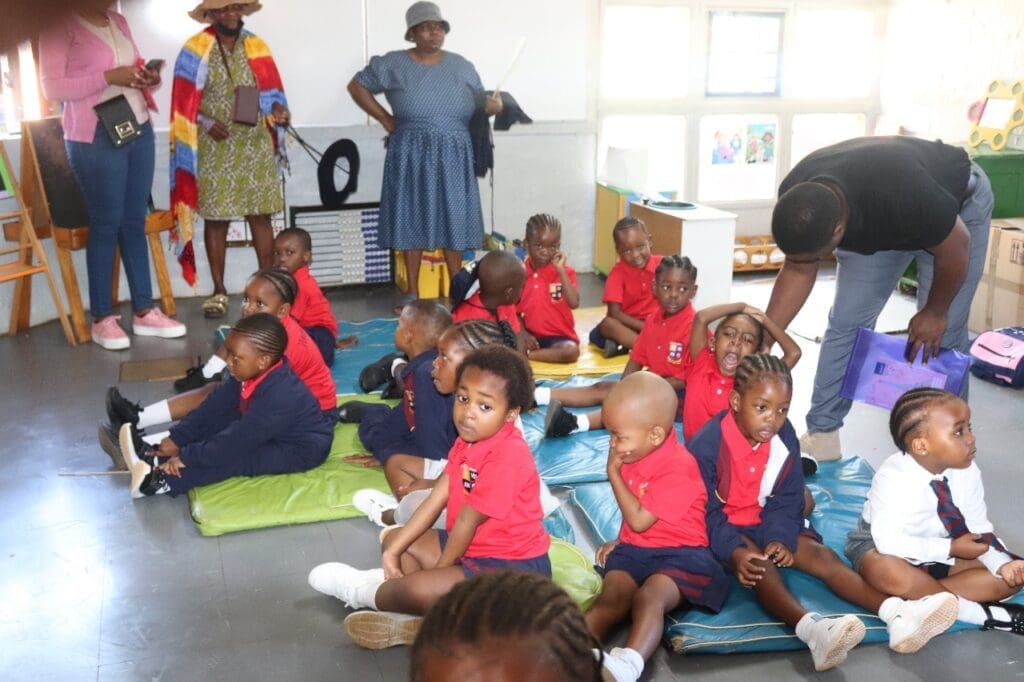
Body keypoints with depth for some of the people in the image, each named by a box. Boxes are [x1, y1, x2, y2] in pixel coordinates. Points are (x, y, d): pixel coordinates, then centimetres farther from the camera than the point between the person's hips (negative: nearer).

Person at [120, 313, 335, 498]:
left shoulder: (279, 396, -36)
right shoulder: (253, 372, -10)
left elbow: (239, 439, -33)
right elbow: (217, 405, -5)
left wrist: (186, 457, -28)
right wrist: (177, 438, -9)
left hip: (303, 450, -9)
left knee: (237, 456, -27)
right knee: (220, 418, -1)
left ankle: (163, 480, -27)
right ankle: (159, 461, -9)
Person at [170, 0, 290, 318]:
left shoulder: (256, 47, 10)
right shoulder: (196, 50, -1)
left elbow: (270, 90, 11)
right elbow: (184, 103, -1)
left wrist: (278, 109, -10)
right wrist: (207, 123, -17)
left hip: (255, 146, 3)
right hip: (214, 149, -2)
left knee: (260, 215, 2)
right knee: (215, 218, 1)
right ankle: (219, 291, 11)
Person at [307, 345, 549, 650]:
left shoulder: (506, 456, -26)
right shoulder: (468, 440, 3)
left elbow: (469, 520, -20)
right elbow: (436, 500, 1)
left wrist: (439, 569, -9)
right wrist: (393, 551, -3)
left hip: (513, 566, -10)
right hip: (474, 548, 10)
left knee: (420, 589, -26)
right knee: (395, 538, 15)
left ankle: (363, 592, 3)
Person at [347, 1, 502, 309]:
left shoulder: (462, 66, 10)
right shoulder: (393, 63, 3)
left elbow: (480, 104, 9)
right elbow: (357, 86, 9)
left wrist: (493, 105, -14)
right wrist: (385, 119, 2)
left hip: (453, 153, 2)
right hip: (411, 153, -1)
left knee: (453, 219, 2)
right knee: (412, 218, 2)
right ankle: (413, 293, 10)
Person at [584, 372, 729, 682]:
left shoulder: (677, 469, -17)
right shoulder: (635, 453, 10)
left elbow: (639, 520, -18)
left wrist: (613, 473, -11)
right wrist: (620, 540, 12)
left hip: (680, 553, -6)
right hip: (635, 549, 6)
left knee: (649, 597, -35)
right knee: (611, 598, -23)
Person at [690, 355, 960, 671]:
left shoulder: (785, 439, -3)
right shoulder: (707, 444, -22)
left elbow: (785, 502, 2)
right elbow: (705, 511, -19)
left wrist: (780, 538, -18)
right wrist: (735, 552, -33)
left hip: (764, 524, 6)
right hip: (722, 529, -6)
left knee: (822, 555, -14)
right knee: (759, 566, -34)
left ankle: (896, 614, -28)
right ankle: (811, 629, -58)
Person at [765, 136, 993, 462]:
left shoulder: (901, 196, -46)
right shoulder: (795, 198, -30)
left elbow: (955, 247, -26)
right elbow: (798, 271, -14)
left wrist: (935, 311, -11)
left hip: (958, 201, -4)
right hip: (875, 223, 4)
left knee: (940, 336, -8)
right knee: (846, 323, -3)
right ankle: (821, 435, 5)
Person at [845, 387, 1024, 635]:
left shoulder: (968, 472, -12)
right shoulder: (892, 478, -29)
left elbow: (979, 527, -5)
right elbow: (890, 541, -31)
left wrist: (1002, 564, -23)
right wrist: (952, 548, -28)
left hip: (942, 553, 6)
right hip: (880, 545, -6)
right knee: (889, 573, -40)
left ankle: (921, 595, -18)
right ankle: (978, 611, -22)